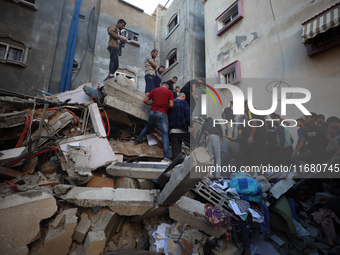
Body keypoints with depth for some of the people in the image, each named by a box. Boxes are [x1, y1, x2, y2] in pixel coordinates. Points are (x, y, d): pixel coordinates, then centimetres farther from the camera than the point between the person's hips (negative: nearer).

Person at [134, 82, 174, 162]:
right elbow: (171, 105, -3)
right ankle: (166, 156, -11)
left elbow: (145, 100, 9)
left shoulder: (154, 90, 15)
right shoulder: (169, 92, 8)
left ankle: (138, 140, 39)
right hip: (162, 114, -4)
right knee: (165, 134, -5)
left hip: (152, 112, 4)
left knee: (148, 126, 31)